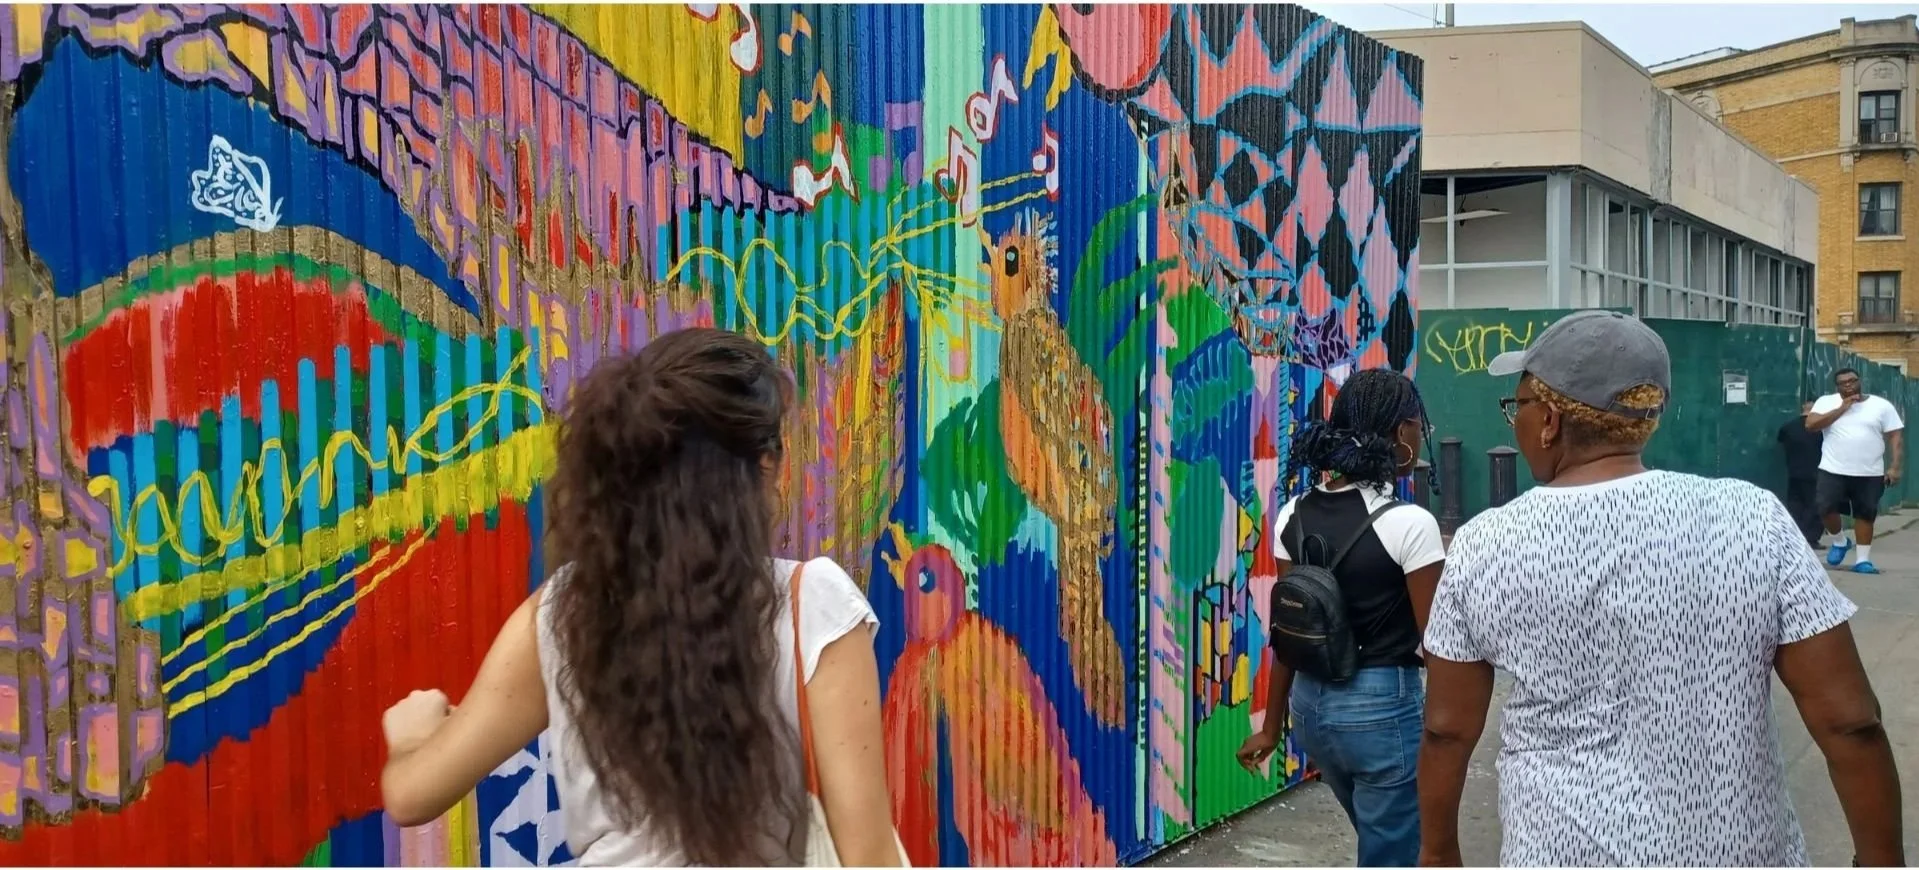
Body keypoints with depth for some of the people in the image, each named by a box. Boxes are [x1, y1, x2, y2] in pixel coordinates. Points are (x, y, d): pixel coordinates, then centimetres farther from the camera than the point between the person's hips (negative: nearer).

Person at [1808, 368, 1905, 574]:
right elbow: (1810, 424, -12)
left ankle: (1863, 560, 12)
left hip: (1870, 474, 0)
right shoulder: (1826, 402, 3)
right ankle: (1840, 542, 19)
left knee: (1865, 514, 3)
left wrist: (1894, 467, -8)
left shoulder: (1881, 405, 3)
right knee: (1826, 508, -8)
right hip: (1833, 470, 0)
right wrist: (1842, 408, -13)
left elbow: (1896, 437, 3)